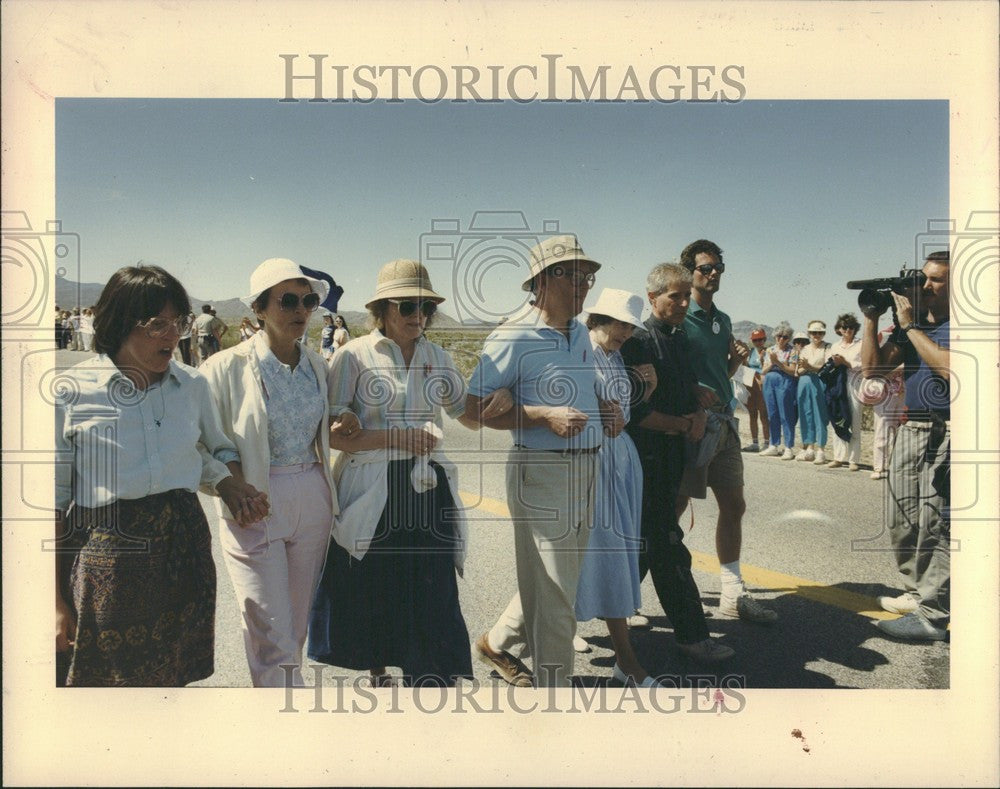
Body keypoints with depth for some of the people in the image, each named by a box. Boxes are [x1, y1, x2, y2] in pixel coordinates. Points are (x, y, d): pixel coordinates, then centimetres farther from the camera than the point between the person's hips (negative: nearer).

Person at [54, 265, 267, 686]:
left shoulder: (193, 385, 5)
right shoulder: (72, 392, -6)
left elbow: (220, 449, 23)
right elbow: (52, 502, -3)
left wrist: (235, 486, 0)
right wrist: (57, 603, -2)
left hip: (185, 546, 3)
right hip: (106, 554, -3)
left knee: (171, 679, 13)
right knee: (101, 678, 8)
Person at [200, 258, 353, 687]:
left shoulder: (317, 365, 6)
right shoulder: (226, 367, -9)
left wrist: (335, 430, 0)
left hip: (314, 502, 5)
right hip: (255, 507, -5)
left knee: (296, 625, 15)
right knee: (272, 634, -2)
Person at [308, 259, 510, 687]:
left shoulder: (437, 357, 9)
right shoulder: (354, 356, -3)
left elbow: (470, 417, 15)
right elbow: (334, 433, -8)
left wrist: (498, 403, -5)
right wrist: (395, 438, -17)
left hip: (427, 491, 3)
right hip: (371, 494, -2)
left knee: (432, 596, 1)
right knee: (371, 595, 12)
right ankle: (377, 669, 39)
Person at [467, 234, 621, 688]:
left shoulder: (581, 334, 11)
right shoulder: (514, 337, -13)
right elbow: (475, 407, -15)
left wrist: (606, 408, 4)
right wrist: (544, 416, -23)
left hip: (586, 467, 8)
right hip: (541, 469, -8)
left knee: (558, 577, 20)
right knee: (552, 587, 0)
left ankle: (497, 643, 41)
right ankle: (554, 687, 17)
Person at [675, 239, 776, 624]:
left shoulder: (723, 320, 17)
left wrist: (737, 358, 5)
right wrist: (692, 390, -24)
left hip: (724, 420, 8)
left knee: (733, 506, 9)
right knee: (675, 505, -1)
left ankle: (733, 594, 18)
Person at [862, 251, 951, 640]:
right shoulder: (910, 325, 15)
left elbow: (950, 369, -21)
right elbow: (872, 367, 8)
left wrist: (911, 326, -14)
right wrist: (871, 319, 1)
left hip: (947, 435, -7)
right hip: (911, 430, 7)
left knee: (936, 525, -7)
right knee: (903, 522, 11)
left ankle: (932, 615, -1)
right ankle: (918, 592, 25)